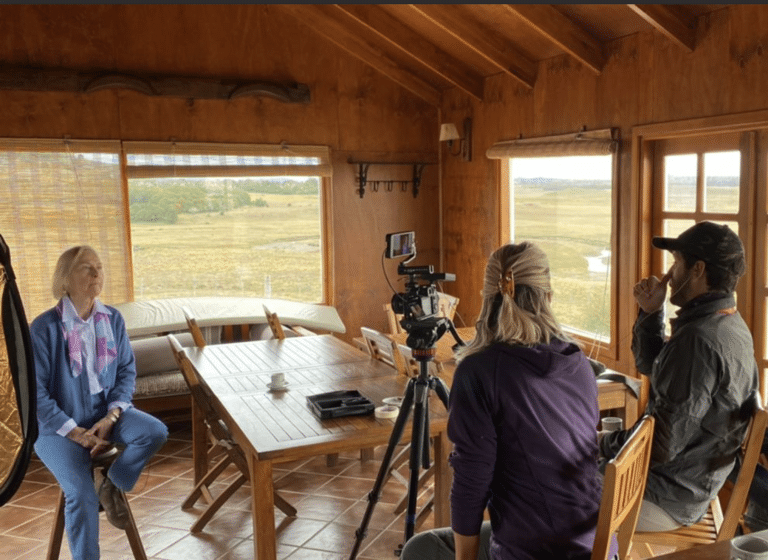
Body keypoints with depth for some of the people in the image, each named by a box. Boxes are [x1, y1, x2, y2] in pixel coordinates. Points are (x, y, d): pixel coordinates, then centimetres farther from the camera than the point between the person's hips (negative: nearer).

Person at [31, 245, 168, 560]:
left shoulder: (113, 319, -3)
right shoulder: (44, 328, -16)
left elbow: (127, 370, 3)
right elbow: (34, 393, -14)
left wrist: (111, 417, -13)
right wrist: (77, 434, -17)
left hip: (106, 412, 4)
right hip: (59, 425, -4)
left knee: (155, 432, -21)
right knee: (81, 494, -23)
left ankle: (110, 484, 5)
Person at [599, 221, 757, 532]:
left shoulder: (698, 339, -29)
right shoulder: (728, 324, 4)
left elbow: (662, 444, -28)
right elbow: (650, 367, 16)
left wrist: (601, 444, -12)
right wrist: (650, 313, 2)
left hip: (666, 499, -9)